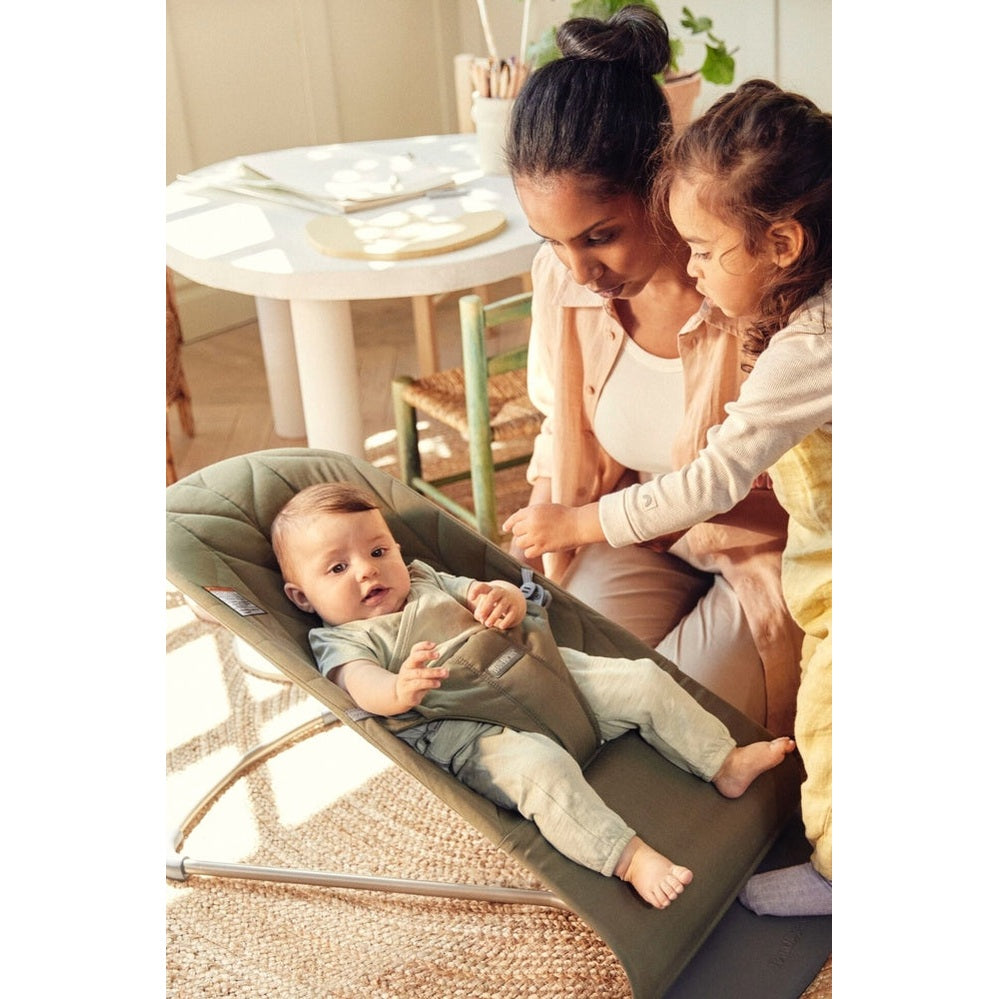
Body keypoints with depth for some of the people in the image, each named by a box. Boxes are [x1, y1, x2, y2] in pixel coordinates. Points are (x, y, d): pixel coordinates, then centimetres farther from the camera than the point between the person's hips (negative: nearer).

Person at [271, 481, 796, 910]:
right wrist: (400, 690, -45)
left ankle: (726, 763, 12)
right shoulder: (339, 642, 2)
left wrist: (504, 599, -7)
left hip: (541, 676, 7)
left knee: (645, 680, 1)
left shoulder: (423, 580, 22)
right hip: (474, 732, -7)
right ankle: (629, 858, -37)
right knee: (539, 766, -37)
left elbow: (483, 595, 20)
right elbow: (363, 686, -20)